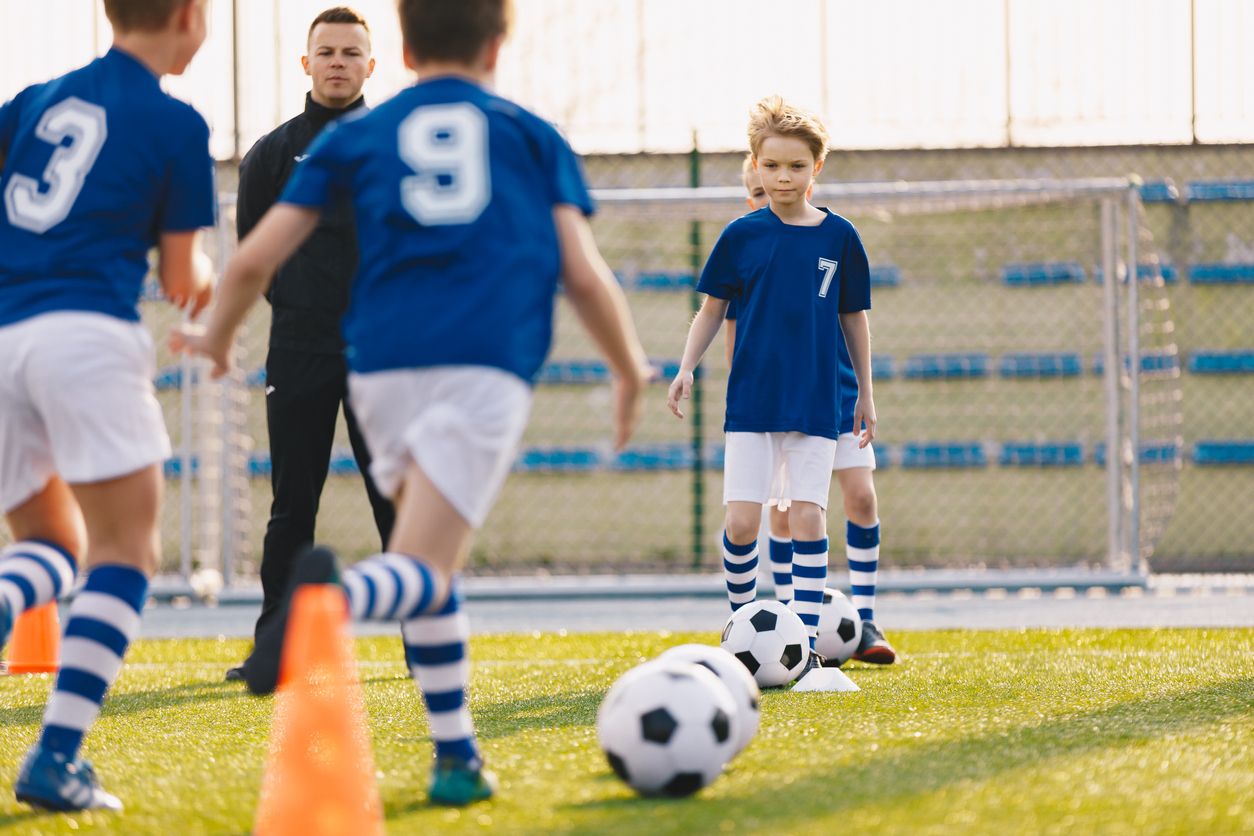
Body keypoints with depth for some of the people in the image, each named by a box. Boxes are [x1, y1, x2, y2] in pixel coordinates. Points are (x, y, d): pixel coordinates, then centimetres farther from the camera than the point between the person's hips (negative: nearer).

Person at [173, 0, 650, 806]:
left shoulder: (355, 137, 19)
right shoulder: (533, 136, 18)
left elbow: (255, 261, 13)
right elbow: (585, 274, 9)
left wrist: (217, 338, 33)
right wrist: (632, 373, 25)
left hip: (386, 363, 2)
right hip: (490, 366, -2)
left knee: (432, 577, 21)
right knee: (421, 575, -12)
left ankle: (458, 757, 15)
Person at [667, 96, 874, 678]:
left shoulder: (839, 237, 3)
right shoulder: (742, 236, 1)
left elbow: (853, 318, 11)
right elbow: (713, 308, 9)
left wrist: (865, 394, 13)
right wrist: (686, 368, -4)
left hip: (817, 404, 0)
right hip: (752, 403, 0)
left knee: (808, 517, -5)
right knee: (741, 522, -6)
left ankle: (806, 644, -2)